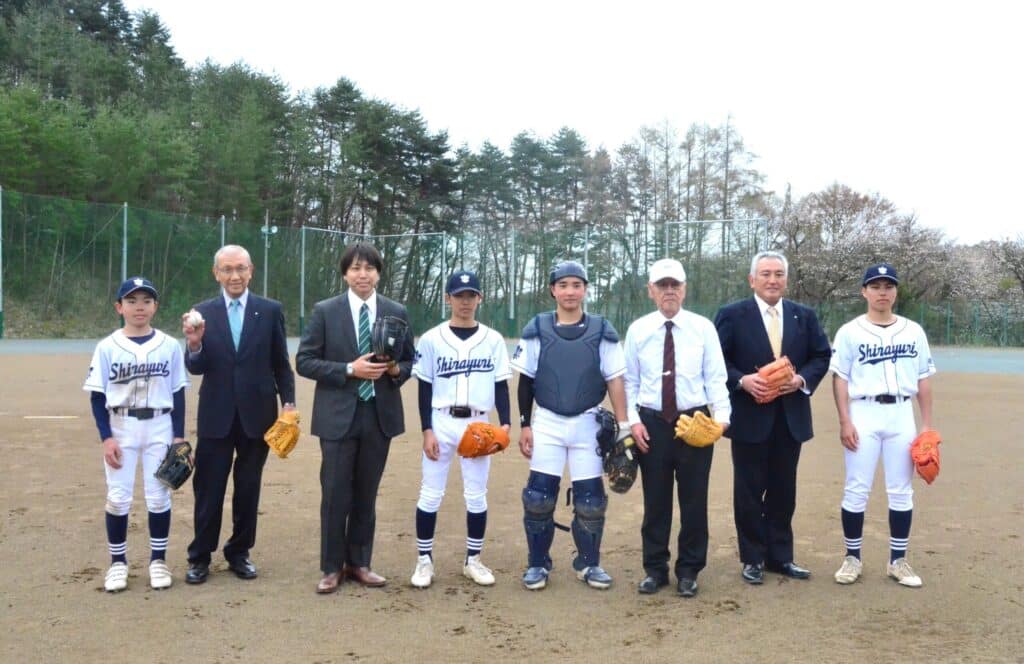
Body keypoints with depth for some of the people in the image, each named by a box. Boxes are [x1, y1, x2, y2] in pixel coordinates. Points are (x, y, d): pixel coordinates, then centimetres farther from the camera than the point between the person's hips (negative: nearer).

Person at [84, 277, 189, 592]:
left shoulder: (169, 346, -1)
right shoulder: (107, 347, -3)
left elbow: (178, 394, 4)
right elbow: (98, 396, -2)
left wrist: (179, 436, -1)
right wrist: (106, 438, -10)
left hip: (159, 428, 1)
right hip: (120, 429, 0)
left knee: (159, 496, 5)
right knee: (118, 497, 3)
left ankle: (158, 560, 19)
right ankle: (118, 562, 17)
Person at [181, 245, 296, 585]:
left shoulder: (271, 310, 0)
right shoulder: (202, 312, 0)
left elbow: (281, 363, 4)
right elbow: (196, 368, -5)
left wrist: (288, 402, -4)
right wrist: (194, 345, -24)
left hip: (257, 413, 0)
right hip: (216, 415, 0)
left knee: (248, 488, 10)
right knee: (208, 489, 5)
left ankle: (239, 552, 24)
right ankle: (200, 556, 17)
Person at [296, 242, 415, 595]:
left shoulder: (397, 313, 4)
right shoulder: (325, 311, -3)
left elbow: (408, 361, 12)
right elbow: (304, 361, -5)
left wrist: (396, 370, -11)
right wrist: (348, 369, -16)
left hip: (379, 415, 2)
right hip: (339, 415, -2)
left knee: (366, 494, 11)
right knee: (335, 494, 2)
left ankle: (358, 562, 24)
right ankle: (332, 567, 15)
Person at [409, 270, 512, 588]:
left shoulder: (493, 340, 4)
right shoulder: (432, 339, 0)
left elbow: (501, 385, 5)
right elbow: (425, 388, 1)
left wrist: (505, 422, -8)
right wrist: (427, 430, -6)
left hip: (478, 425, 1)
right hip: (441, 423, -1)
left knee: (477, 496, 8)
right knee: (431, 494, 2)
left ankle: (473, 560, 21)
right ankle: (424, 560, 14)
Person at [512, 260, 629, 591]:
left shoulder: (602, 331, -1)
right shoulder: (536, 329, -1)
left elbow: (614, 381, -1)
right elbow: (526, 381, 4)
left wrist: (623, 427, -7)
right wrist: (525, 425, 1)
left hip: (587, 424, 0)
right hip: (547, 423, 0)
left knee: (590, 498, 3)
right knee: (538, 497, -2)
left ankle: (588, 563, 21)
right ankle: (538, 563, 15)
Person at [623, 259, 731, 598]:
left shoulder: (703, 327, 0)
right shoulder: (638, 329, 3)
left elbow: (716, 377, -2)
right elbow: (630, 381, 5)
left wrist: (721, 415, -14)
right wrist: (633, 420, -5)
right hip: (652, 422, 1)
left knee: (694, 499, 6)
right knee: (655, 499, 9)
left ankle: (689, 571, 19)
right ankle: (655, 569, 21)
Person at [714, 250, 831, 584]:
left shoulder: (805, 316, 7)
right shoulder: (732, 315, -4)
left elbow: (821, 356, 9)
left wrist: (802, 379, -9)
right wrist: (742, 380, -19)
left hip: (790, 417, 3)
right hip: (750, 417, -3)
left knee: (783, 491, 11)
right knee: (749, 491, 5)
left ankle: (780, 556, 22)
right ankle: (753, 558, 16)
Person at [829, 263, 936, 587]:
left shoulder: (913, 331, 8)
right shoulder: (850, 331, -1)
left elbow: (923, 380, 10)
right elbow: (840, 378, -2)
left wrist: (927, 425, 5)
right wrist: (845, 421, -10)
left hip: (901, 416, 3)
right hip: (863, 415, -3)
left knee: (901, 490, 7)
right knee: (856, 489, 0)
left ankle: (898, 560, 17)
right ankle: (852, 558, 12)